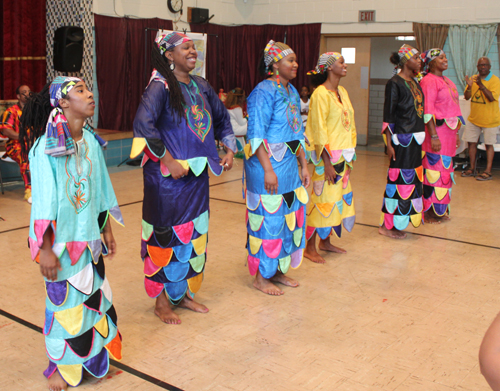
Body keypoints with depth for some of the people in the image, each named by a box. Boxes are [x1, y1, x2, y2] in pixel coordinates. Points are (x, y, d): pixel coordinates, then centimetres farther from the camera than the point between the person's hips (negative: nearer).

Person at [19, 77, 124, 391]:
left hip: (89, 236, 6)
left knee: (93, 294, 15)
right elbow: (43, 202, -17)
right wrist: (45, 249, -16)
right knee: (65, 300, 8)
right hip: (61, 239, -5)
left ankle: (95, 358, 35)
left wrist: (107, 231, 14)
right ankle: (62, 366, 29)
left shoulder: (91, 141, 1)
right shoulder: (45, 147, -18)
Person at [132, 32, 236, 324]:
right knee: (167, 235, 2)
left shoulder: (201, 85, 9)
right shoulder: (161, 86, -12)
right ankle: (163, 301, 17)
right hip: (168, 176, -7)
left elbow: (222, 117, 21)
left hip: (197, 173, 7)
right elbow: (144, 124, -25)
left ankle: (184, 293, 30)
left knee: (194, 234, 14)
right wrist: (168, 160, -24)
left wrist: (230, 149, 9)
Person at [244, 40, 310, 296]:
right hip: (269, 164, -9)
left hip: (290, 164, 9)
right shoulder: (264, 92, -12)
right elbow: (256, 135, -17)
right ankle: (261, 276, 13)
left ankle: (277, 270, 26)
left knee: (289, 215, 12)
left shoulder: (292, 91, 14)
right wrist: (268, 169, -22)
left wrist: (304, 165, 14)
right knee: (269, 218, -1)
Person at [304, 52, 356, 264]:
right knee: (323, 199, -4)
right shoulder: (321, 93, -12)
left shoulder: (342, 92, 12)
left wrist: (350, 155, 13)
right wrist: (327, 162, -19)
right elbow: (319, 129, -16)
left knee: (338, 197, 12)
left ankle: (325, 241, 25)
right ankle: (310, 247, 6)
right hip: (329, 155, -8)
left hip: (343, 154, 8)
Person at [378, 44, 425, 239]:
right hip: (402, 138, -9)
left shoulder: (414, 82, 14)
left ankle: (398, 222, 20)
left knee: (411, 178, 11)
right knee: (399, 179, -5)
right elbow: (388, 115, -13)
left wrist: (421, 138, 14)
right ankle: (388, 225, 4)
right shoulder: (394, 83, -10)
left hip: (415, 138, 9)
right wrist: (389, 143, -18)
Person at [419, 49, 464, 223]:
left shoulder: (447, 81, 17)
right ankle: (428, 212, 5)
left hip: (449, 131, 9)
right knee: (433, 170, -5)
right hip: (436, 131, -9)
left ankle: (440, 210, 22)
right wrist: (433, 136, -22)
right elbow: (427, 110, -17)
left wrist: (456, 133, 18)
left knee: (445, 170, 12)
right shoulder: (429, 81, -10)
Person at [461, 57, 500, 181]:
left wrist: (481, 85, -30)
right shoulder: (473, 78, 5)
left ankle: (488, 171, 4)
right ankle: (472, 168, 21)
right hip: (474, 118, 5)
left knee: (489, 144, 1)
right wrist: (469, 86, -17)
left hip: (489, 119, -5)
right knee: (471, 142, 8)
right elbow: (466, 97, 3)